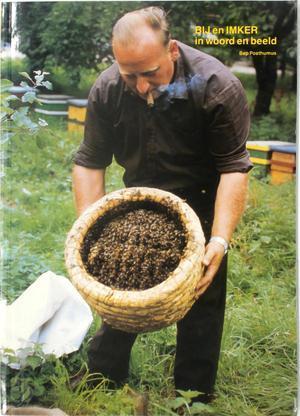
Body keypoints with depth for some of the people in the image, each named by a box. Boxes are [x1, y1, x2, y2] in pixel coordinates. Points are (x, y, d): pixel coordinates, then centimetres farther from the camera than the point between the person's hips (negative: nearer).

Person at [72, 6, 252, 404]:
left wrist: (220, 240, -33)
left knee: (201, 307, 4)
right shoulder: (107, 89, -17)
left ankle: (194, 397, 23)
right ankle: (101, 381, 34)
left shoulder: (217, 86, -26)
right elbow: (89, 163, -10)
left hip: (201, 209, -3)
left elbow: (234, 168, -23)